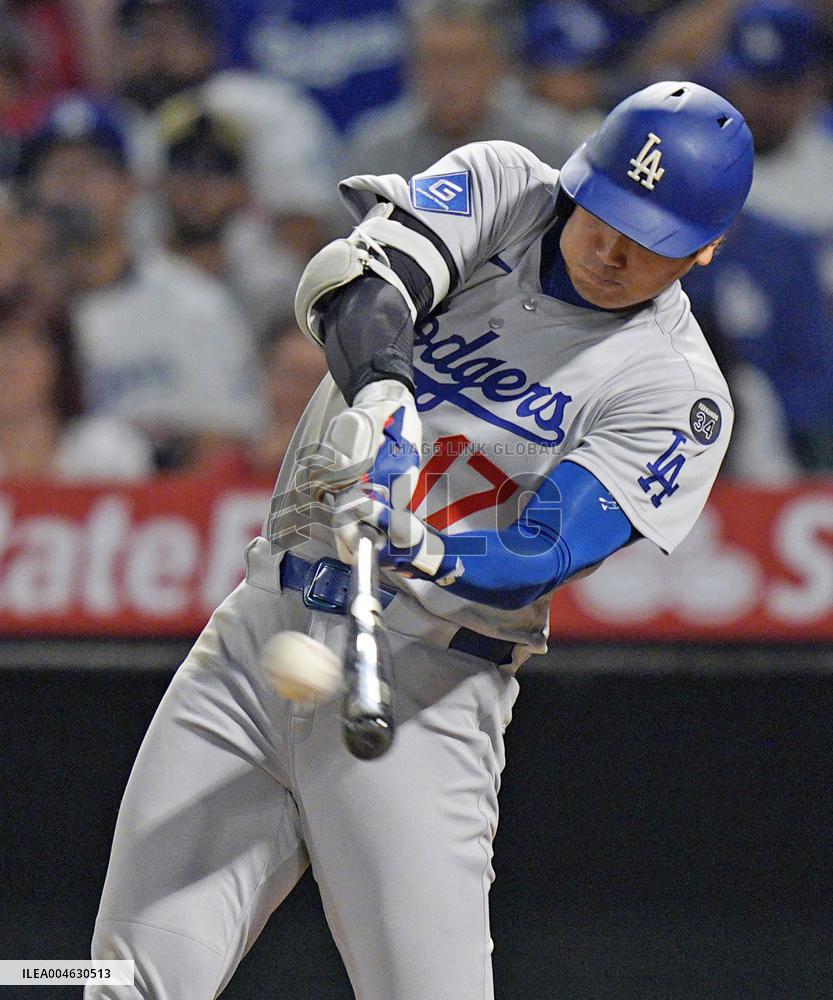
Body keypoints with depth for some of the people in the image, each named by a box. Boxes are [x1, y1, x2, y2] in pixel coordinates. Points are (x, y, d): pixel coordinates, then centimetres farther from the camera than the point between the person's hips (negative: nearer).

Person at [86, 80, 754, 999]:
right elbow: (352, 278, -16)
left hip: (424, 690, -3)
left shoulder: (678, 393, -7)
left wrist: (406, 548, -38)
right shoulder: (497, 185, 4)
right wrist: (381, 396, -37)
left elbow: (534, 562, -18)